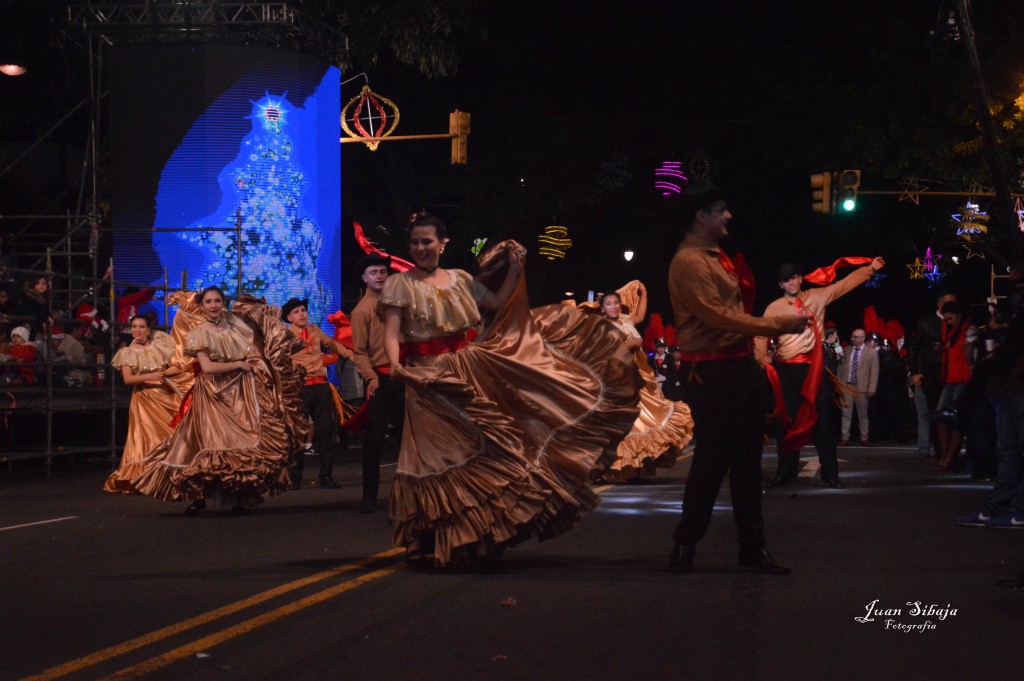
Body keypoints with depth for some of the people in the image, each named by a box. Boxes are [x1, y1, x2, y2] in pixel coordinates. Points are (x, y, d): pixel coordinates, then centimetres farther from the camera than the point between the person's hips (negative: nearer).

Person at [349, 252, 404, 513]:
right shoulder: (362, 310, -2)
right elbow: (359, 351, -6)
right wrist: (371, 378, -18)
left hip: (401, 376, 5)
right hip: (380, 378, -5)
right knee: (375, 436, -5)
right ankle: (369, 495, 2)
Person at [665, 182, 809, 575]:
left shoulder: (717, 257, 19)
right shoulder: (689, 262, -12)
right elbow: (719, 317, -19)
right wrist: (779, 325, -17)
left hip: (741, 366, 9)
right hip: (712, 373, -9)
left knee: (747, 460, 10)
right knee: (712, 461, -6)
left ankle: (752, 546, 14)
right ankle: (685, 545, 6)